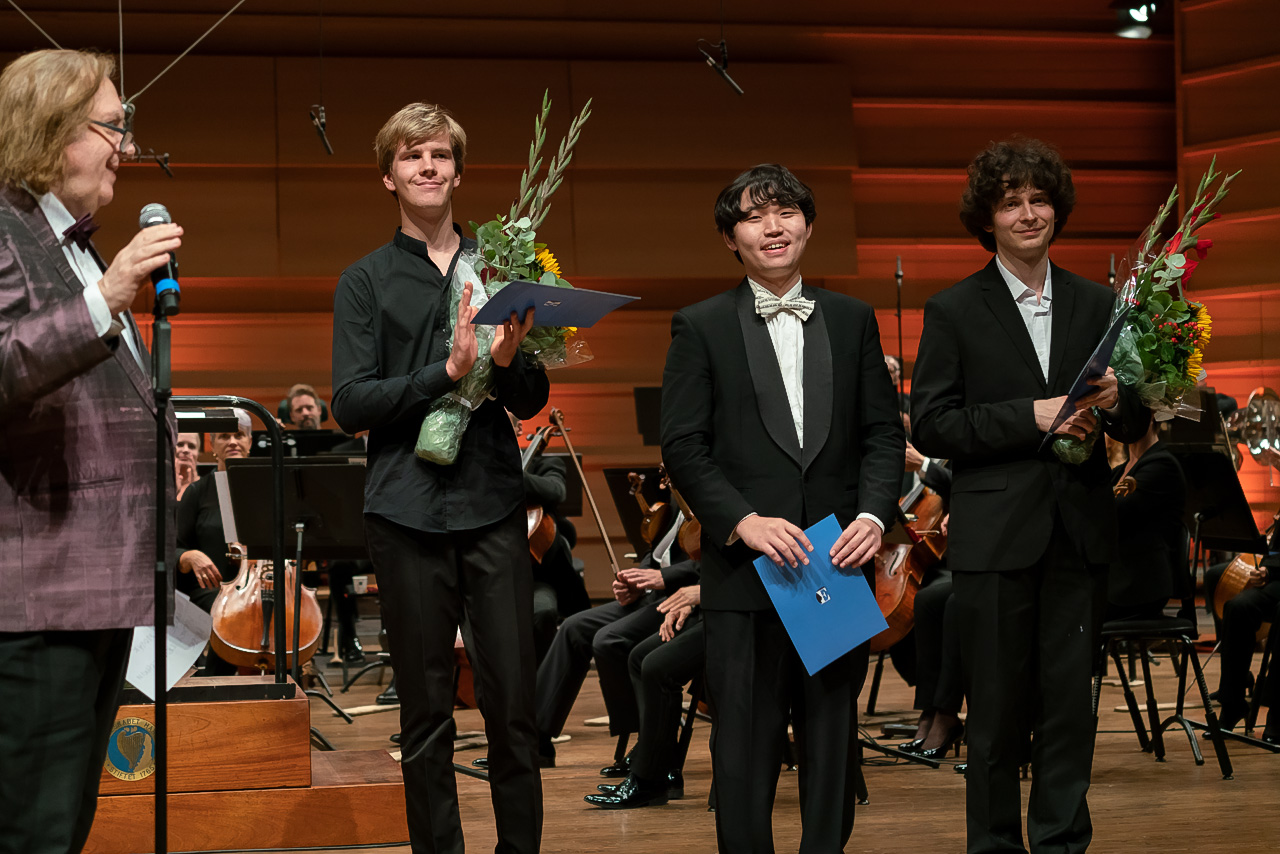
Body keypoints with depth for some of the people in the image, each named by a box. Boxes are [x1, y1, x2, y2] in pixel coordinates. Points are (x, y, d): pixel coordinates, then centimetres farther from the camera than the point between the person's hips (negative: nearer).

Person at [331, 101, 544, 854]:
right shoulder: (366, 282, 7)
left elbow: (532, 403, 10)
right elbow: (350, 405, -3)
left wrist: (510, 361, -13)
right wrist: (447, 371, -15)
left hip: (494, 505, 1)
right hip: (407, 510, -1)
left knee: (513, 703, 0)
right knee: (426, 713, 5)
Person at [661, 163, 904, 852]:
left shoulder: (852, 320, 11)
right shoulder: (701, 327, 3)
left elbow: (883, 432, 9)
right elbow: (683, 446, -3)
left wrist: (873, 515, -8)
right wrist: (742, 521, -15)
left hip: (838, 563, 3)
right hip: (744, 568, -2)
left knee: (833, 737, 8)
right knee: (746, 744, 2)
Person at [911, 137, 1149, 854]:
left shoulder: (1098, 305, 11)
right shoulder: (953, 311, 2)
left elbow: (1136, 426, 13)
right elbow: (931, 426, -6)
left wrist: (1115, 403, -11)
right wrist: (1032, 417, -16)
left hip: (1081, 532, 3)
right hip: (998, 537, -3)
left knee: (1071, 705, 5)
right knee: (998, 712, 3)